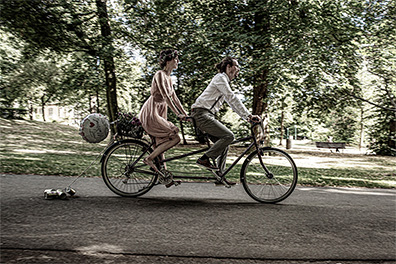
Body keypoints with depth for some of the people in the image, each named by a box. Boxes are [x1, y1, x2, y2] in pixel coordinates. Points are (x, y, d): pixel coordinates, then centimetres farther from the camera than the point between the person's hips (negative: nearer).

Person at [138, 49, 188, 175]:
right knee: (175, 138, -16)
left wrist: (184, 113, 14)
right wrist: (178, 114, -22)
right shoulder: (160, 74, -12)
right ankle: (149, 158, -10)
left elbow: (174, 97, 19)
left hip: (160, 114, 10)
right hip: (151, 114, -10)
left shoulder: (168, 77, 17)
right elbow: (165, 96, -20)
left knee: (160, 144, 10)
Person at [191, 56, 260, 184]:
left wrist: (247, 117, 13)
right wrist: (249, 114, -18)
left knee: (224, 142, 7)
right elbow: (233, 99, -16)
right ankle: (204, 159, -12)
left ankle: (220, 175, 10)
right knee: (228, 136, -18)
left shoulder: (224, 81, 23)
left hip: (207, 115, 10)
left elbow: (232, 103, 22)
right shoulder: (220, 78, -7)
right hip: (201, 114, -10)